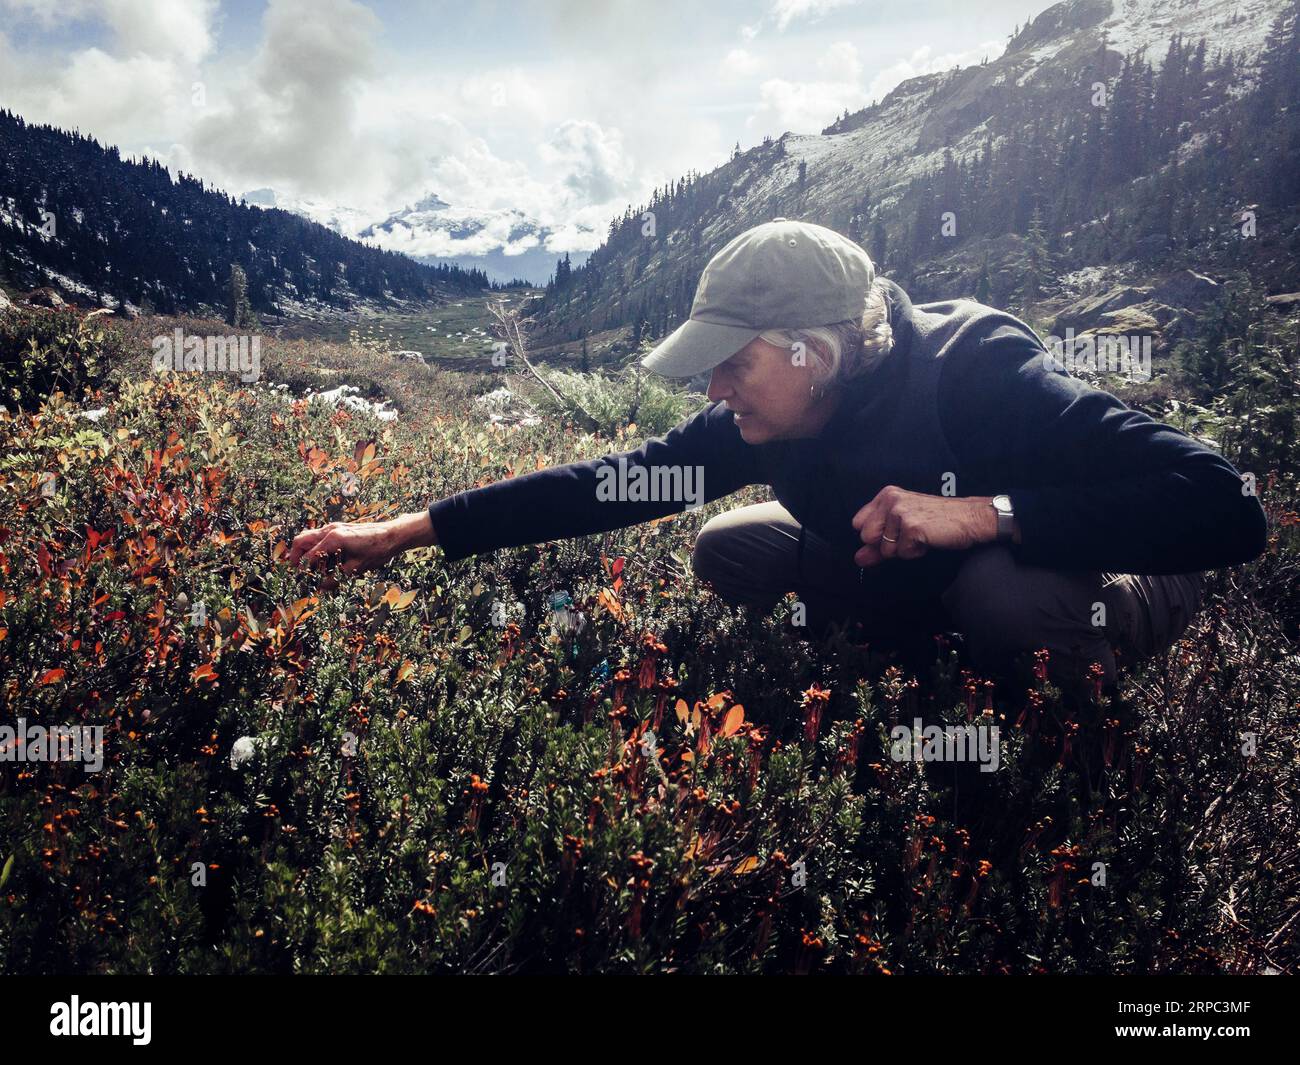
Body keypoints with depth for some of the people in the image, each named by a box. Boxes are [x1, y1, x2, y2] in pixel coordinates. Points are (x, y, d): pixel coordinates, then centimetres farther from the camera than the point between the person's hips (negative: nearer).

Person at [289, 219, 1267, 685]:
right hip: (921, 579, 6)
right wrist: (405, 532, -19)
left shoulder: (984, 375, -35)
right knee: (726, 550, -6)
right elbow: (614, 482, -16)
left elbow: (1227, 512, -39)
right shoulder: (767, 421, -18)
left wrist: (983, 512, -45)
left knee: (1005, 592, -40)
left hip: (1117, 569, -5)